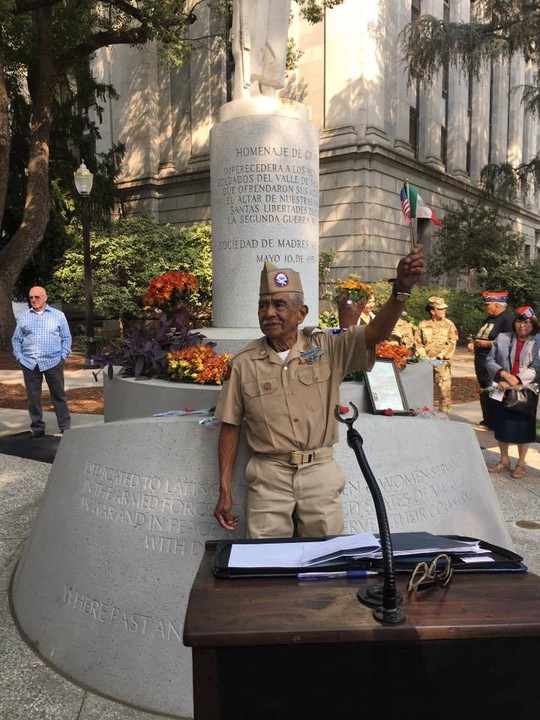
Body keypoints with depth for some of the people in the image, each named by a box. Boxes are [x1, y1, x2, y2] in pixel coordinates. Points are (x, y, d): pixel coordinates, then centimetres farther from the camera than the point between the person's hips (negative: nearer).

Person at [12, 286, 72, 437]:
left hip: (53, 362, -2)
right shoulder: (23, 317, 9)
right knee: (33, 397, 7)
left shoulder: (58, 315, 5)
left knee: (59, 396, 4)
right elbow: (16, 339, 11)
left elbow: (66, 338, 6)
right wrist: (19, 357, 0)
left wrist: (63, 356, -3)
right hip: (29, 363, 2)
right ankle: (37, 429, 17)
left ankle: (66, 428, 11)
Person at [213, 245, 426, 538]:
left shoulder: (326, 347, -1)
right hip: (268, 476, 0)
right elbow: (230, 427, 4)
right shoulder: (243, 363, 1)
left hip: (320, 472, 0)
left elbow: (375, 333, -15)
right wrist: (225, 491, 2)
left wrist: (401, 289, -32)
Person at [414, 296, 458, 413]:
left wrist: (438, 356, -10)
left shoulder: (448, 324, 5)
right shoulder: (423, 325, 8)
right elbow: (418, 342, 6)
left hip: (442, 363, -1)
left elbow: (451, 343, -1)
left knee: (445, 389, -5)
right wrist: (424, 357, -6)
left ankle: (444, 414, 4)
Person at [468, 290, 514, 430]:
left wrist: (488, 343, -21)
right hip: (481, 362, 10)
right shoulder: (490, 319, 19)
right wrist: (473, 343, 11)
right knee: (484, 393, 15)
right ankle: (487, 421, 24)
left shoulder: (508, 318, -12)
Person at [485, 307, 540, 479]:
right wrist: (504, 374, -16)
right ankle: (504, 461, 27)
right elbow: (490, 361, 1)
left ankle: (521, 463, 24)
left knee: (523, 426, 7)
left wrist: (514, 381, -21)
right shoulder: (502, 338, 2)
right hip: (501, 390, 2)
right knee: (502, 425, 10)